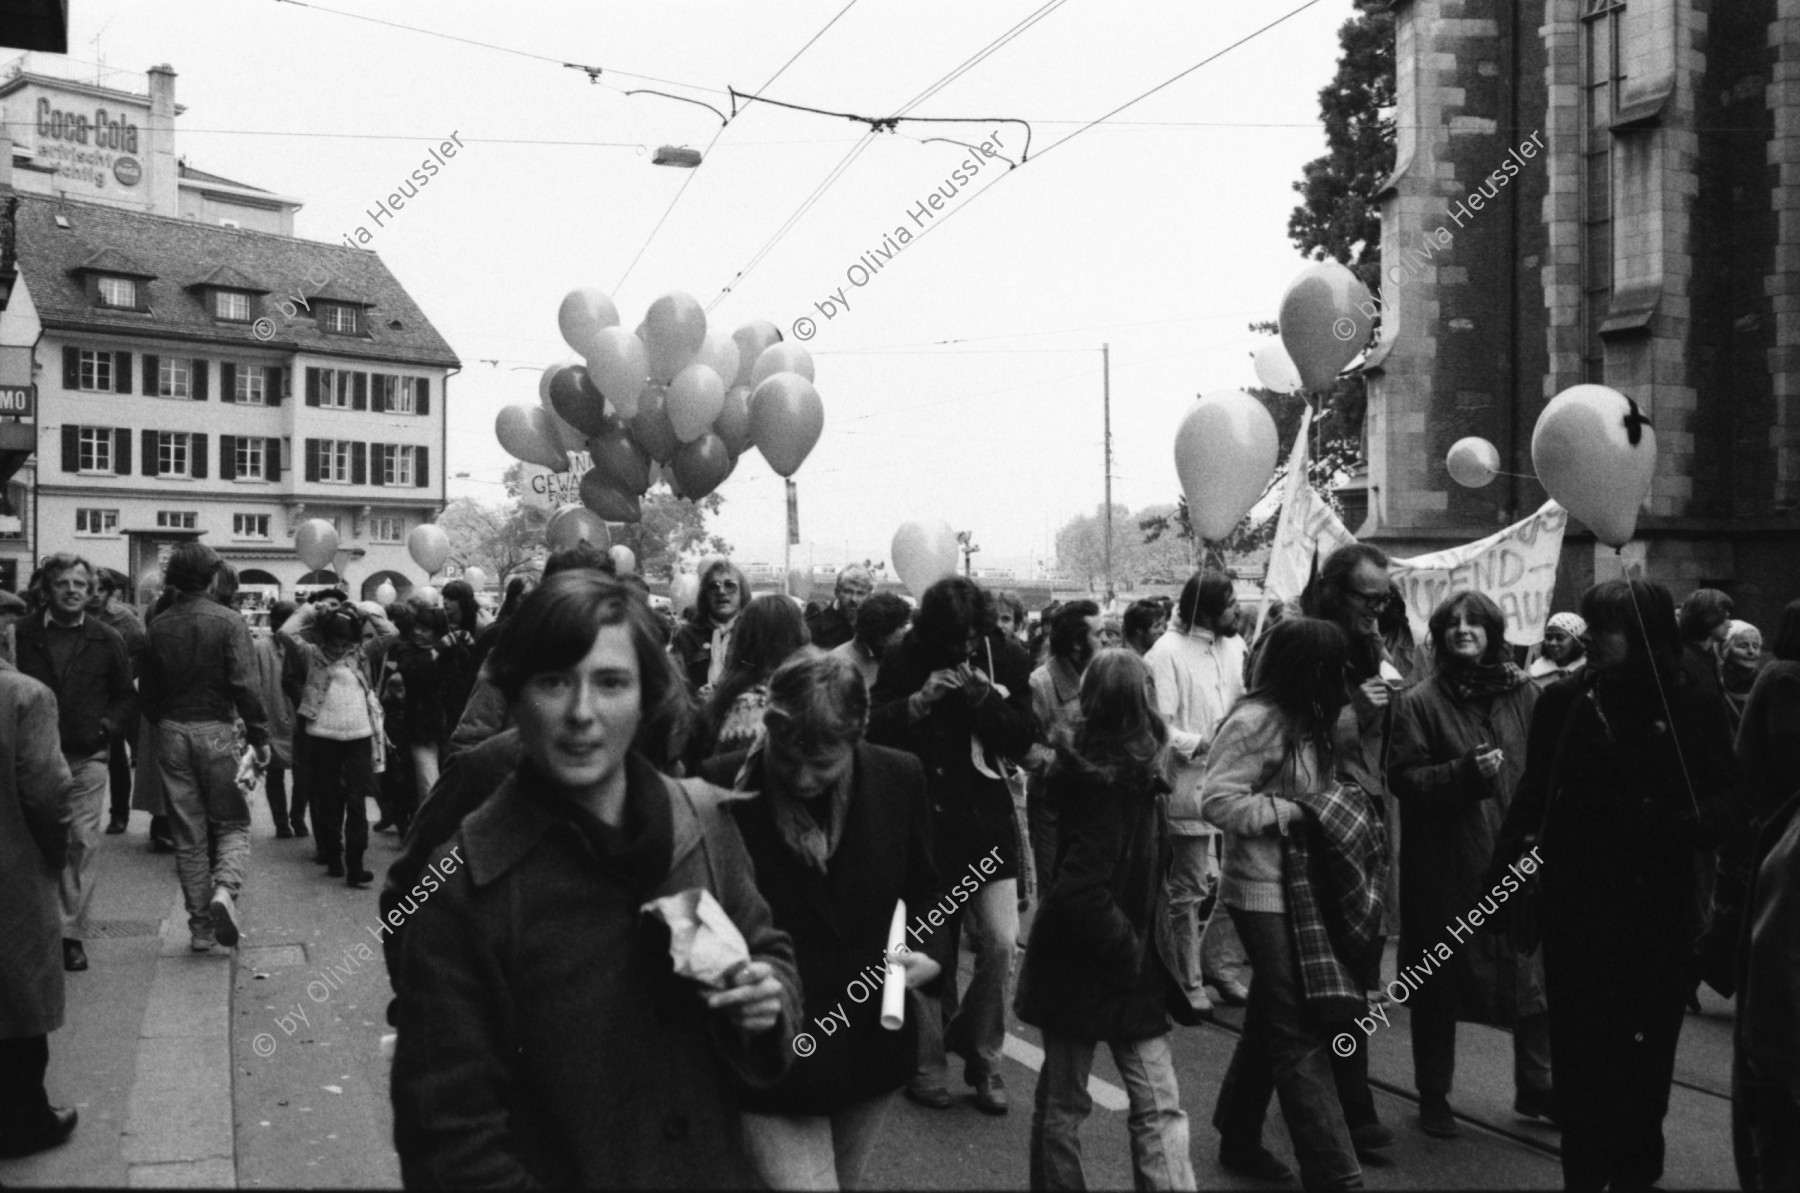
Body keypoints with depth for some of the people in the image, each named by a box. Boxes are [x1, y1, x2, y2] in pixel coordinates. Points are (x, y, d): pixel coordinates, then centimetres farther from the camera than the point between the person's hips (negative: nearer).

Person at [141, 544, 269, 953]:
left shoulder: (158, 627, 4)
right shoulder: (228, 621, -8)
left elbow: (148, 692, 8)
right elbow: (244, 685, -14)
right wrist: (259, 736, -8)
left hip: (172, 734, 3)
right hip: (216, 731, -3)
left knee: (188, 835, 10)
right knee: (233, 823, 9)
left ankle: (201, 928, 12)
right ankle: (225, 889, -19)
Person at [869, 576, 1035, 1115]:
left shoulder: (1007, 660, 0)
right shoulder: (905, 659, -2)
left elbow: (1022, 739, -2)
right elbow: (874, 729, -4)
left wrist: (985, 699, -17)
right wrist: (920, 700, -18)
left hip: (986, 816, 1)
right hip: (924, 820, -1)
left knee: (1001, 941, -7)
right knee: (930, 947, 5)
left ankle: (982, 1054, 15)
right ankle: (927, 1062, 20)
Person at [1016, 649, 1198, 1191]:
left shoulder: (1116, 769, 1)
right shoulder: (1113, 789, -24)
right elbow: (1081, 893, -31)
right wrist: (1129, 949, -19)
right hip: (1090, 967, -7)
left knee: (1160, 1106, 11)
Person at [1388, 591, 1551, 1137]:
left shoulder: (1523, 694, 7)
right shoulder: (1419, 703, -3)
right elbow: (1404, 778, -9)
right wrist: (1466, 773, -21)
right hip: (1444, 865, -2)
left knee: (1533, 976, 4)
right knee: (1440, 985, 7)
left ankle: (1535, 1088, 24)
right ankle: (1433, 1098, 22)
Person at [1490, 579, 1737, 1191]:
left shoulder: (1694, 704, -2)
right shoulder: (1563, 701, 0)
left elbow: (1722, 803, 1)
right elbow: (1533, 796, 1)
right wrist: (1504, 867, -10)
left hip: (1658, 907, 0)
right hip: (1576, 904, 0)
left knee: (1647, 1045, 10)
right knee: (1579, 1046, 5)